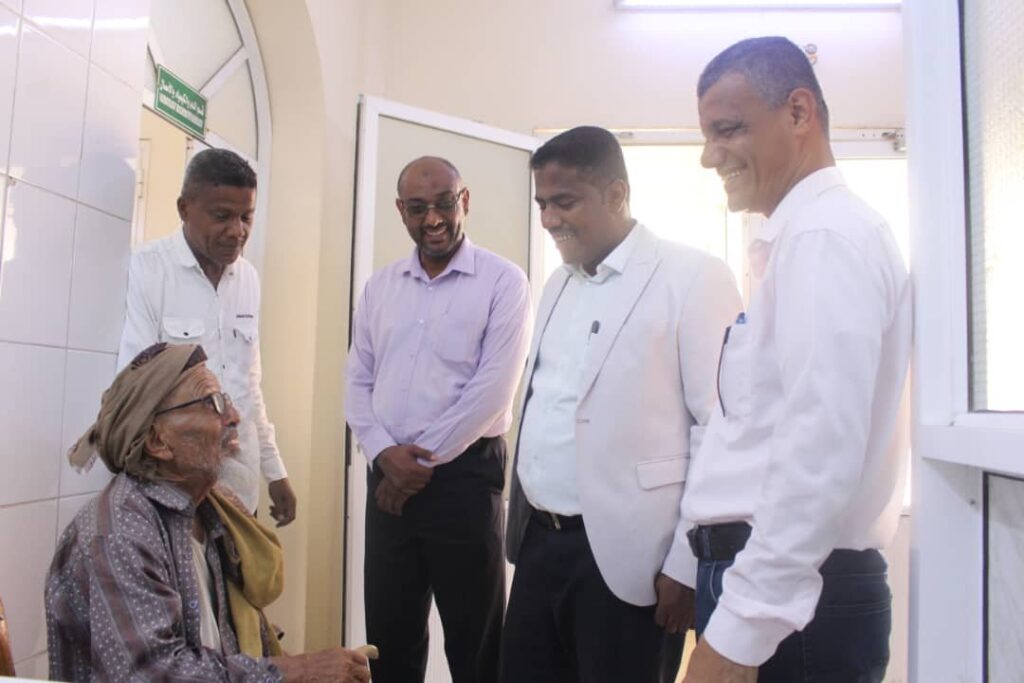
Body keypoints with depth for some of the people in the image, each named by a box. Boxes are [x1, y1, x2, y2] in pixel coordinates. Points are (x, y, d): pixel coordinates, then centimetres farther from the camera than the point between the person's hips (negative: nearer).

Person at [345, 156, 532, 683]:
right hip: (389, 478, 5)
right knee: (389, 637, 16)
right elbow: (358, 381, 9)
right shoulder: (380, 285, 10)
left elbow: (493, 389, -13)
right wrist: (384, 452, -8)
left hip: (464, 476, -4)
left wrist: (424, 463, -11)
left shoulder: (503, 281, -6)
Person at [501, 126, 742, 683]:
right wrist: (523, 521, 13)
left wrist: (689, 566, -14)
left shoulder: (693, 278, -10)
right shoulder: (559, 284, 13)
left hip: (625, 557, -6)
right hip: (539, 542, 7)